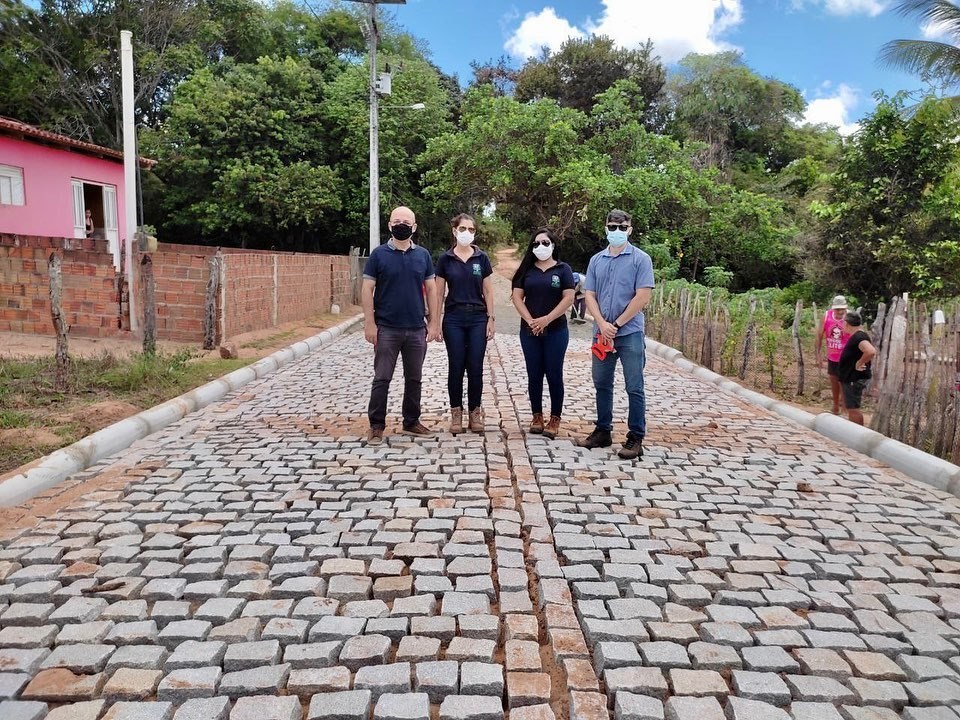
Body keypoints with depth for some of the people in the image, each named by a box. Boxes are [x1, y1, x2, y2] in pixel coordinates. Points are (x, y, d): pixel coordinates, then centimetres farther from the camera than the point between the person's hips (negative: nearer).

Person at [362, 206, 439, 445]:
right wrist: (369, 324, -10)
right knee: (382, 379, 1)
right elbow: (367, 290, -3)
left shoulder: (423, 255, 6)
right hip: (387, 329, -3)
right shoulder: (379, 254, -2)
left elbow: (431, 289, 8)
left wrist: (433, 323, 2)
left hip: (417, 329, 3)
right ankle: (376, 425, 11)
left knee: (414, 379, 12)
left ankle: (411, 422, 25)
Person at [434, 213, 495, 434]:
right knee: (456, 367, 2)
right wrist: (436, 321, 0)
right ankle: (456, 412, 14)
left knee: (475, 367, 2)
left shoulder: (482, 258, 4)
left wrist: (491, 318, 1)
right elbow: (439, 293, 4)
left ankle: (475, 412, 14)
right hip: (453, 319, -1)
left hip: (478, 318, 1)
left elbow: (488, 291, 6)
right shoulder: (445, 259, 2)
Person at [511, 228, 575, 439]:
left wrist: (546, 319, -15)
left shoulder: (563, 269, 0)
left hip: (556, 330, -2)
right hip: (529, 331, 3)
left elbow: (568, 298, -7)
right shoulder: (527, 269, 7)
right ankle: (537, 416, 19)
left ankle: (555, 419, 10)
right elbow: (517, 297, 2)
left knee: (554, 375, 2)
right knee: (534, 375, 8)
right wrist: (530, 321, -11)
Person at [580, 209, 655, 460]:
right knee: (602, 384, 12)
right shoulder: (596, 260, 10)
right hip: (602, 332, 5)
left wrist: (617, 324, -10)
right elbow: (590, 296, 6)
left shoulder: (640, 259, -2)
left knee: (634, 388, -1)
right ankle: (603, 431, 25)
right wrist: (602, 324, -10)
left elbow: (642, 297, -10)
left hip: (630, 333, -5)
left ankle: (635, 438, 6)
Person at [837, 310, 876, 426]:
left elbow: (871, 351, -39)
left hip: (855, 379, -11)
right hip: (850, 378, 11)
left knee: (853, 409, -5)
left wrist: (860, 363, -27)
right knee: (849, 407, 19)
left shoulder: (859, 337, -22)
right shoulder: (856, 336, 10)